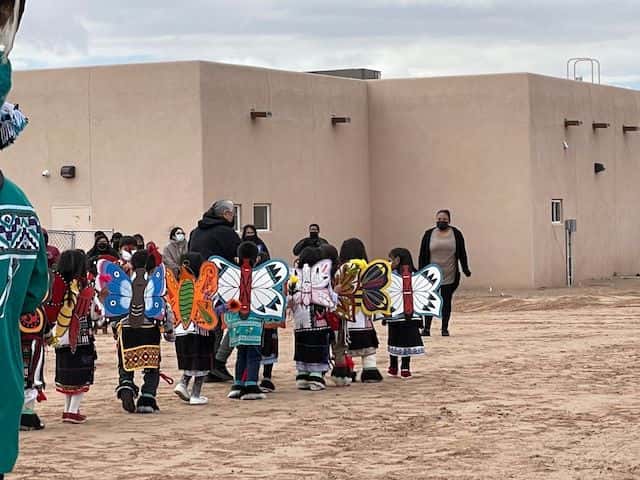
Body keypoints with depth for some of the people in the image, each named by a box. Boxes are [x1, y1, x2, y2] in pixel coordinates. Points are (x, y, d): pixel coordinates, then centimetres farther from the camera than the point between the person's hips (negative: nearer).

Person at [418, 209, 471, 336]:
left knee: (446, 302, 4)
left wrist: (465, 269, -2)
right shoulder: (429, 234, 3)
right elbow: (422, 255, 4)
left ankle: (445, 328, 11)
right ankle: (426, 328, 2)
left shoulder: (456, 234, 3)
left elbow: (462, 253, 5)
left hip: (449, 276, 0)